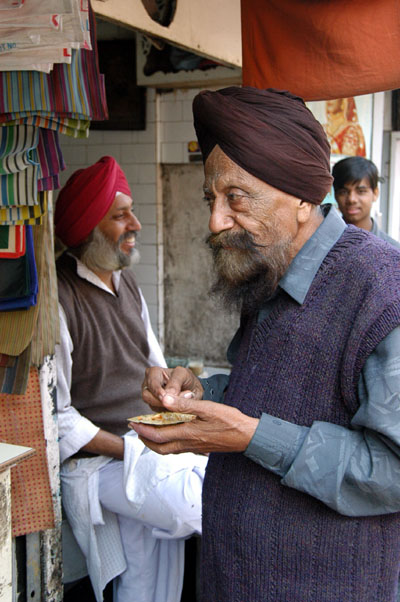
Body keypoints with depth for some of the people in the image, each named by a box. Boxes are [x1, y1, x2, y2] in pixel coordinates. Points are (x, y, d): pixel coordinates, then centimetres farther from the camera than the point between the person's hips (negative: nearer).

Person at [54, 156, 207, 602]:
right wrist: (132, 451, -16)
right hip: (102, 461, -8)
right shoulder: (59, 298, -16)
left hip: (157, 444, 9)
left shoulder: (126, 282, 12)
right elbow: (57, 416, -15)